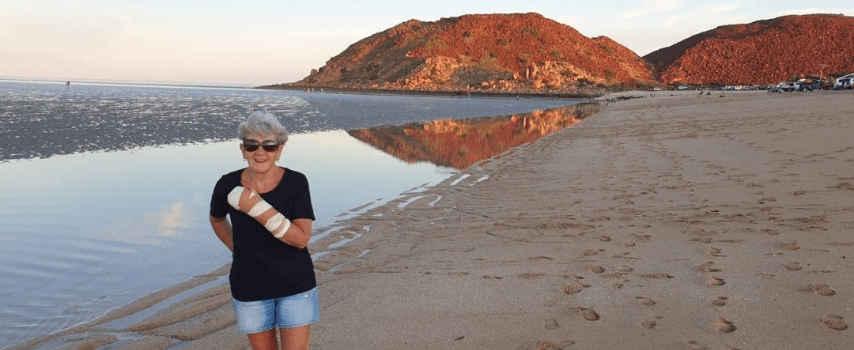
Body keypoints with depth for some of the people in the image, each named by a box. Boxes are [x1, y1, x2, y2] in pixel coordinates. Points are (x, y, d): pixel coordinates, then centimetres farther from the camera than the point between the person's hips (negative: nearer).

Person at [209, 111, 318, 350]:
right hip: (250, 287, 2)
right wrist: (237, 249, 5)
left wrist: (258, 208, -28)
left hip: (295, 283, -2)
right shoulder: (228, 185, -10)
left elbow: (301, 239, -22)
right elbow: (216, 219, 13)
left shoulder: (296, 182, -15)